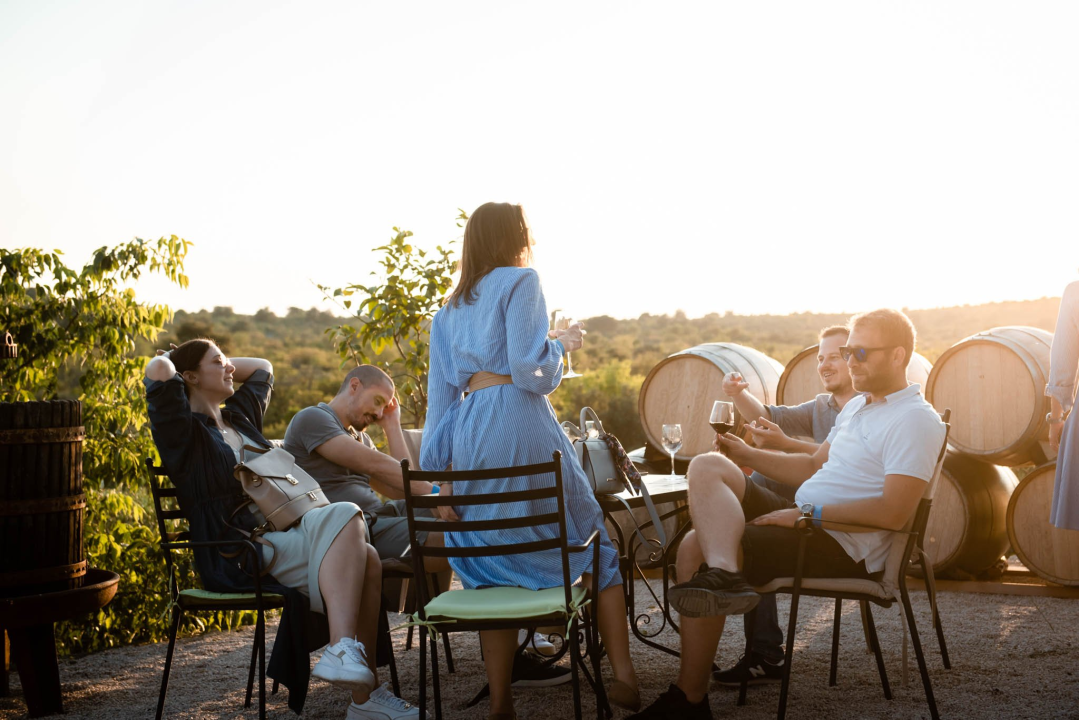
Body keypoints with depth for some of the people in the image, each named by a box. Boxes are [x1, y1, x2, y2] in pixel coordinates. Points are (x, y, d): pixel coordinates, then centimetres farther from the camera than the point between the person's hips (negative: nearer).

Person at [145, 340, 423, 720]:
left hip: (281, 540, 8)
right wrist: (165, 362, 5)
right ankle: (342, 651, -37)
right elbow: (158, 371, -17)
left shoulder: (239, 416, 24)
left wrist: (221, 366, 31)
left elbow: (262, 367, 42)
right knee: (343, 516, -29)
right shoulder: (185, 430, 1)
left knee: (366, 560, -21)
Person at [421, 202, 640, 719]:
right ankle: (624, 677, 3)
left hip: (467, 434, 6)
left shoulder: (448, 310, 21)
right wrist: (564, 342, 8)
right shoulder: (521, 281, 1)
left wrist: (437, 473, 14)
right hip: (521, 424, -6)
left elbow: (440, 394, 16)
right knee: (594, 542, 7)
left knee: (491, 567, 10)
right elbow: (528, 368, -12)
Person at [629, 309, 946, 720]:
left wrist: (809, 513, -20)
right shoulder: (857, 406, 19)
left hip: (843, 549, -10)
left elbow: (893, 513, -22)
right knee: (708, 466, -10)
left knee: (696, 550, -19)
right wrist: (748, 456, 13)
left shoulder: (915, 420, -12)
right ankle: (723, 574, -28)